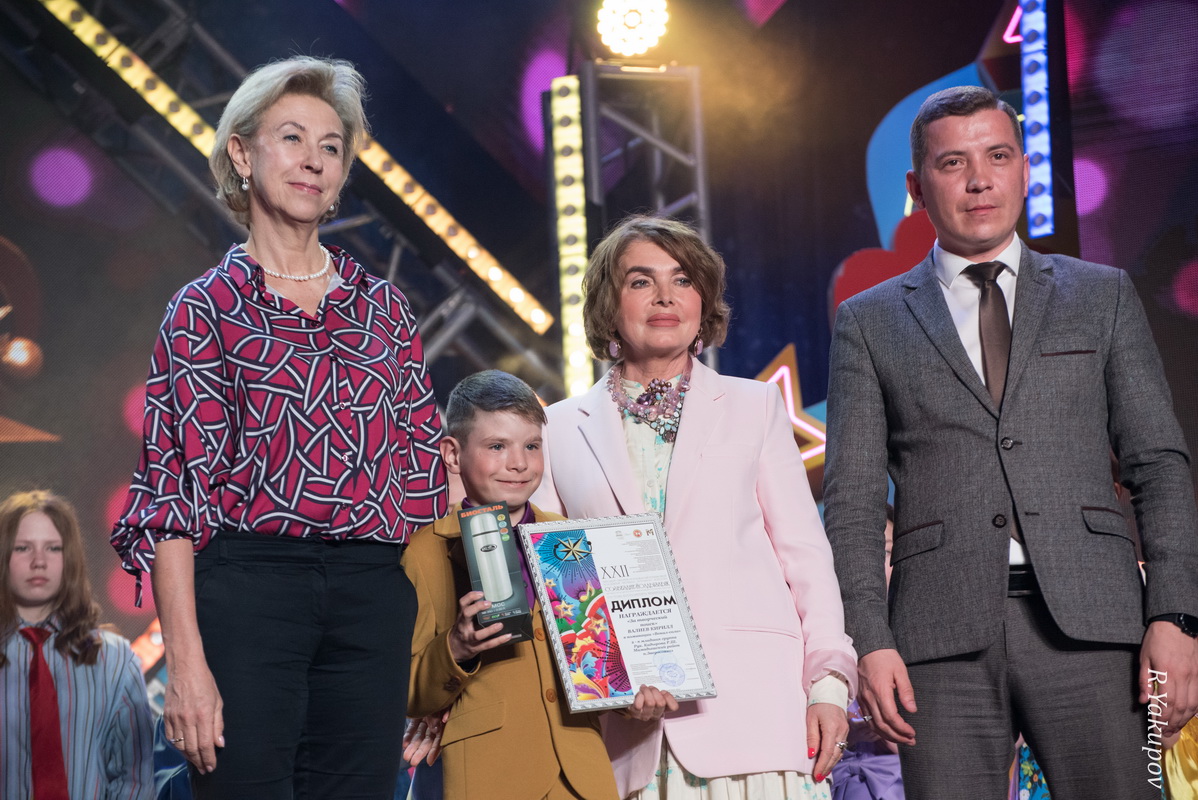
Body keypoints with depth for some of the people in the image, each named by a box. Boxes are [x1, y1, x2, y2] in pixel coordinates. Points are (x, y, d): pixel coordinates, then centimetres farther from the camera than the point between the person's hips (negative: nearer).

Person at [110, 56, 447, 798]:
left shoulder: (383, 306, 14)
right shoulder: (207, 309, 3)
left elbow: (426, 465, 14)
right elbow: (177, 488, -4)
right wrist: (186, 661, -13)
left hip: (374, 597, 4)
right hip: (248, 589, -3)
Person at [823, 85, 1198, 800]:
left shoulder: (1102, 296, 16)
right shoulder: (871, 323, 14)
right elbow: (853, 499, 8)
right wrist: (870, 642, -5)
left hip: (1087, 625, 0)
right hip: (943, 634, 0)